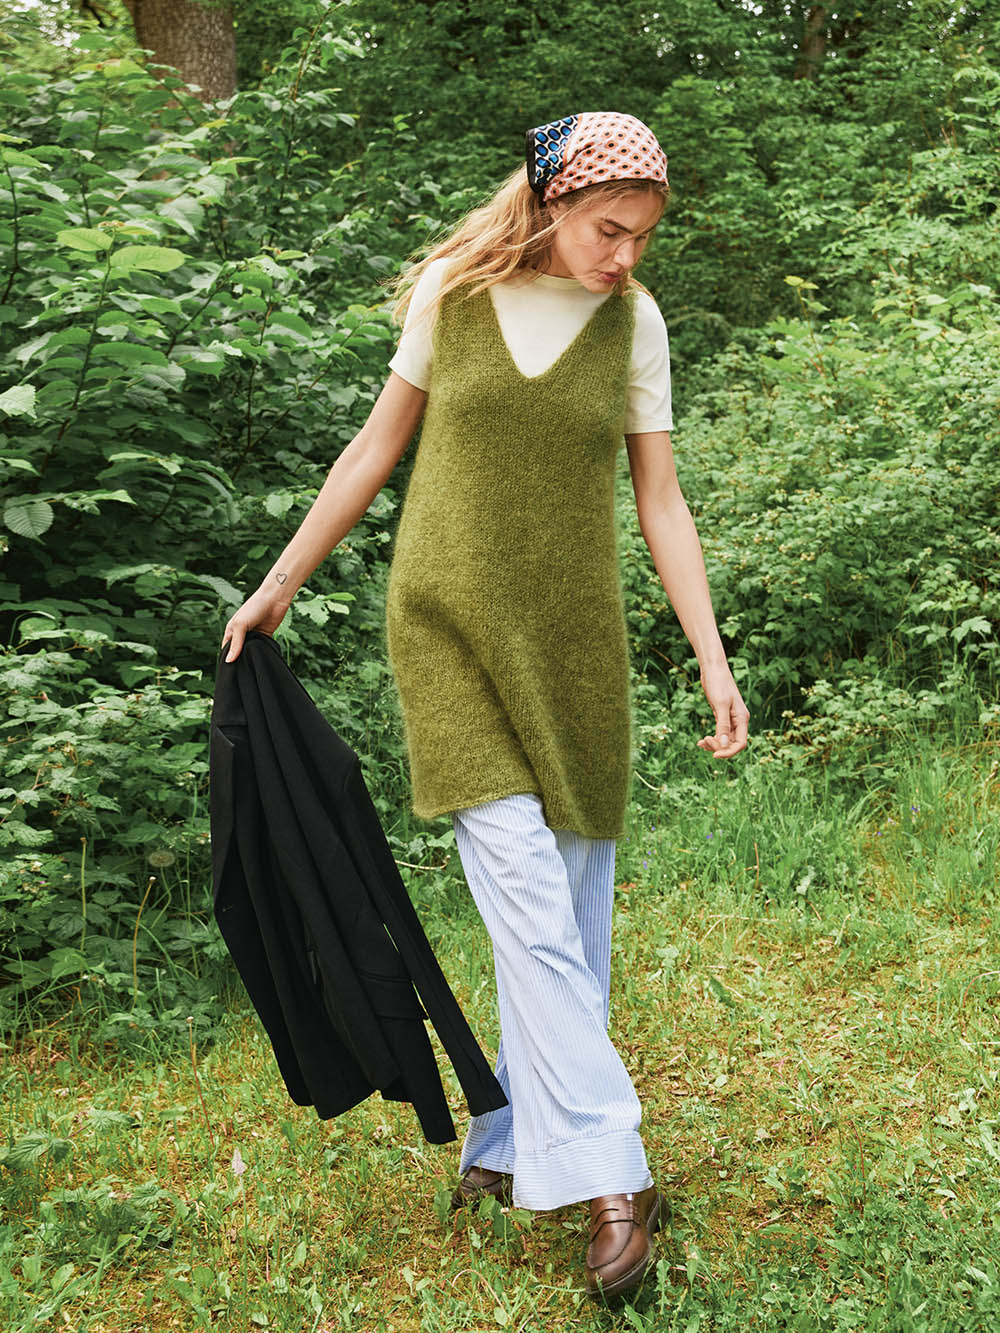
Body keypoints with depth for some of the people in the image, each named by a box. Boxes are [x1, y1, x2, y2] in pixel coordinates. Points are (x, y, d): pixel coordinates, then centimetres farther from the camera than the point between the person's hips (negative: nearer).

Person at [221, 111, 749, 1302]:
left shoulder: (633, 322, 3)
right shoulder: (449, 293, 0)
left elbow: (660, 503, 5)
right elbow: (377, 446, 9)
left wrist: (712, 660, -1)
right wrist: (279, 582, 12)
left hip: (571, 636, 2)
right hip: (449, 623, -2)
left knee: (571, 909, 4)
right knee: (524, 895, -12)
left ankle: (512, 1145, 21)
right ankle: (608, 1177, -7)